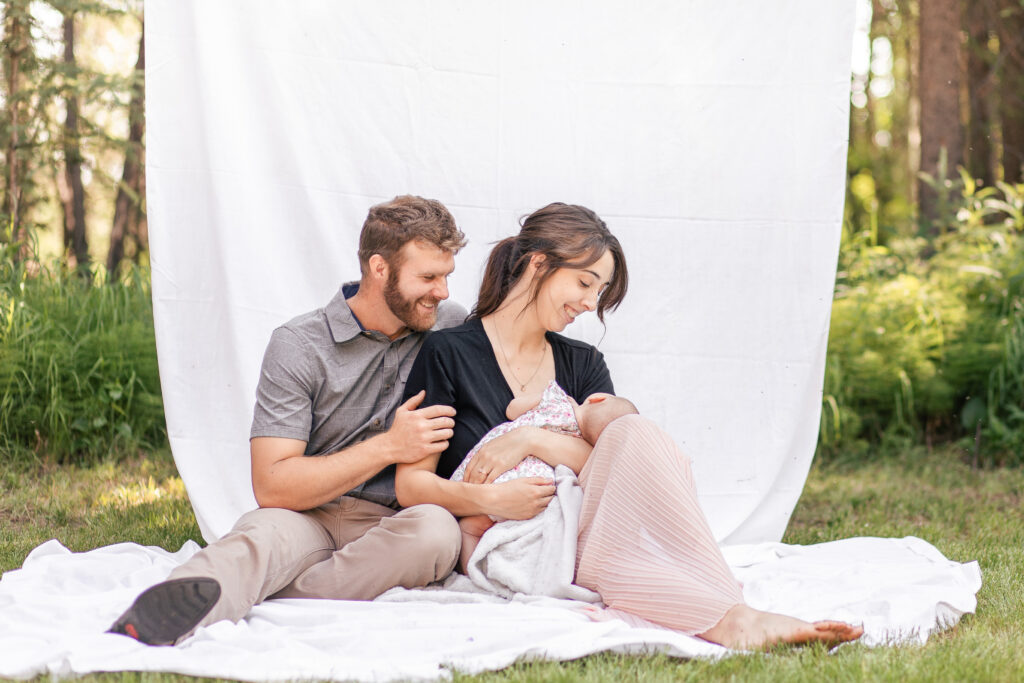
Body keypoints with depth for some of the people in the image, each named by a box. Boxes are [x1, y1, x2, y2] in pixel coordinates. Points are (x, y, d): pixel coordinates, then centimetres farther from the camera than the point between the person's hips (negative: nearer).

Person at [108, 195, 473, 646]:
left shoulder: (452, 327, 8)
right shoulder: (298, 346, -2)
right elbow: (271, 486, -8)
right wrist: (388, 447, -12)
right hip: (308, 514, -2)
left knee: (437, 528, -34)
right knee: (266, 534, -37)